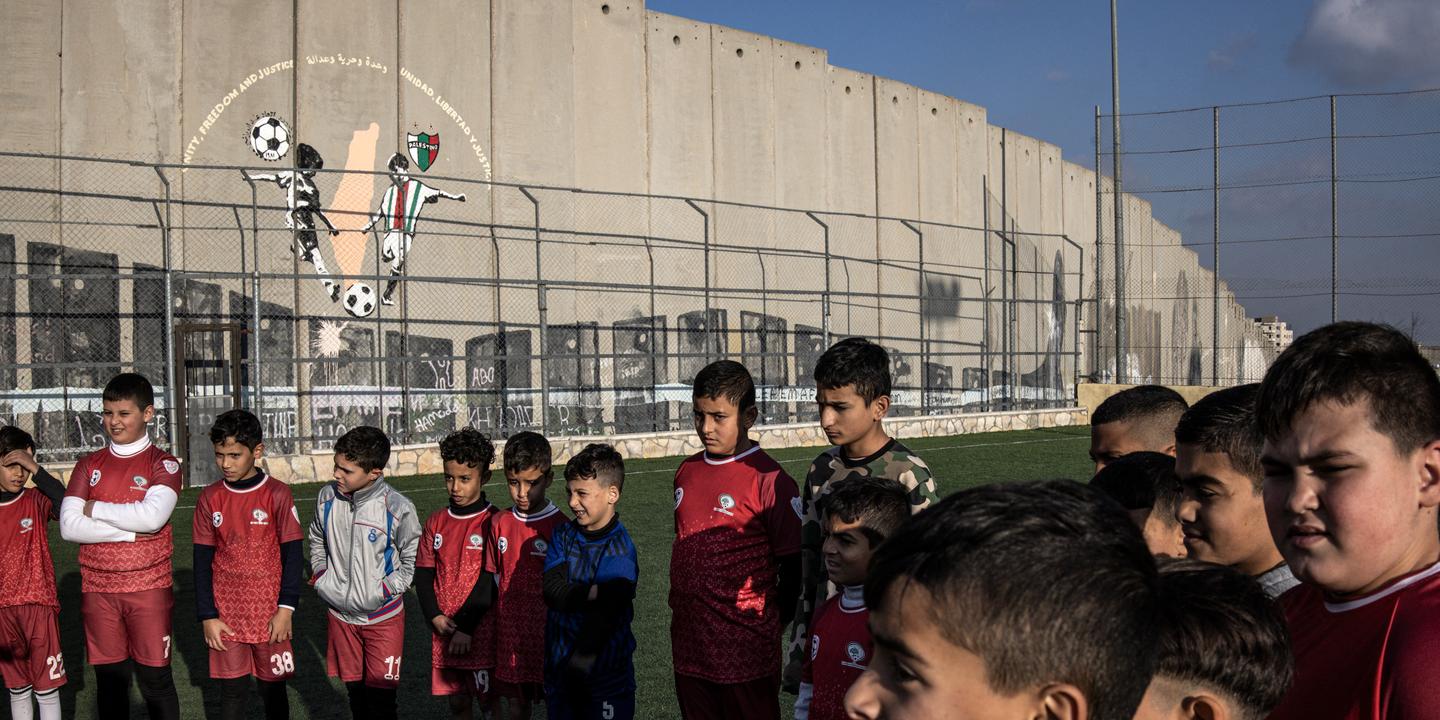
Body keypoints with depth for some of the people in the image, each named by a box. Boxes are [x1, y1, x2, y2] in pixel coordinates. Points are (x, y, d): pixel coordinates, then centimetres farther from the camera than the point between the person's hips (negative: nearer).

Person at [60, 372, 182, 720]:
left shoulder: (162, 464, -1)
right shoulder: (89, 465, 8)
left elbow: (152, 516, -19)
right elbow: (69, 526, -5)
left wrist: (95, 509, -7)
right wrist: (131, 529, -13)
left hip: (149, 587, -3)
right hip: (97, 589, 3)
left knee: (155, 680, 2)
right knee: (109, 680, 9)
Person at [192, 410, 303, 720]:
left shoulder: (277, 494, -6)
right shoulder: (210, 499, 0)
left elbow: (293, 554, -3)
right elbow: (202, 561, 4)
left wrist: (286, 608, -8)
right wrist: (207, 616, -1)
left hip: (269, 613, -1)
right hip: (226, 615, 2)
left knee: (273, 689, 8)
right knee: (232, 691, 6)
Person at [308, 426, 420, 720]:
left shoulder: (398, 508, -18)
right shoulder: (327, 497, -6)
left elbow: (412, 559, -4)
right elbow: (317, 539, 15)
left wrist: (388, 588, -14)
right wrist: (320, 573, 3)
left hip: (382, 616, -4)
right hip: (340, 614, 4)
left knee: (381, 692, -1)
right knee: (354, 687, 17)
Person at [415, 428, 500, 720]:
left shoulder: (492, 522, -10)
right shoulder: (436, 521, 7)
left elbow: (490, 580, -13)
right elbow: (423, 573, 7)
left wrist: (466, 627, -15)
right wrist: (435, 616, -6)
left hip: (481, 630, -5)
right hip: (444, 629, 5)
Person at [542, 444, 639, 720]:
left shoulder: (619, 549, -15)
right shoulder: (564, 535, 3)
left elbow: (604, 617, -23)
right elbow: (551, 590, -10)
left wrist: (578, 664, -31)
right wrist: (592, 592, -25)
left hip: (604, 673, -5)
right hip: (558, 665, 5)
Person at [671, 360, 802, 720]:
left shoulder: (770, 480, -12)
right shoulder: (687, 471, 8)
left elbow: (793, 569, -9)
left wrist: (771, 624, -4)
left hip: (746, 653, -6)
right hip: (688, 647, 6)